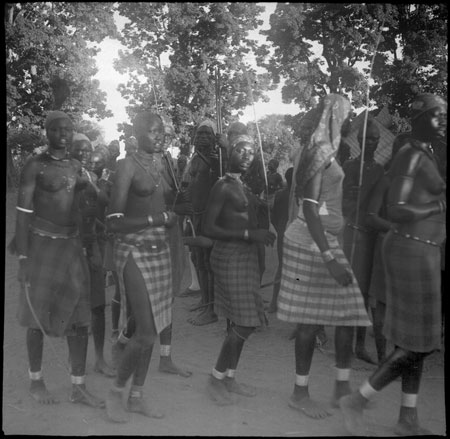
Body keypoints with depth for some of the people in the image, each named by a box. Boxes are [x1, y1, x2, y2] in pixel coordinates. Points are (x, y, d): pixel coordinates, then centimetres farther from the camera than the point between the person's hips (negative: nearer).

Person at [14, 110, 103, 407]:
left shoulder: (77, 167, 11)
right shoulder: (36, 166, -5)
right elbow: (23, 213, -9)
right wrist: (23, 257, -14)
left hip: (73, 245, 5)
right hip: (42, 245, -5)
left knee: (79, 316, 4)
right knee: (38, 316, 6)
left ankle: (79, 386, 14)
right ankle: (36, 381, 23)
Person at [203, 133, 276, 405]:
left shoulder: (245, 188, 14)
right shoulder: (223, 187, -11)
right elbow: (209, 229, -17)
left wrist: (262, 233, 3)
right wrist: (249, 234, -21)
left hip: (247, 256, 8)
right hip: (229, 257, -8)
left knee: (241, 323, 11)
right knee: (244, 324, -9)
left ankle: (230, 377, 24)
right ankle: (217, 378, 8)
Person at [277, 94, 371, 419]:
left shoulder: (320, 150, 14)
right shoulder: (320, 152, -14)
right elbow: (309, 208, -22)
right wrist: (329, 257, -27)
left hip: (323, 240, 10)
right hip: (313, 243, -10)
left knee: (348, 313, 11)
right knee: (313, 319, -1)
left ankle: (343, 387, 23)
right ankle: (300, 394, 15)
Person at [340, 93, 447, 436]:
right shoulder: (411, 156, -15)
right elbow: (396, 211, -22)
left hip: (421, 250, 10)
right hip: (413, 252, -10)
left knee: (417, 341, 14)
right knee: (417, 343, -3)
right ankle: (357, 401, 8)